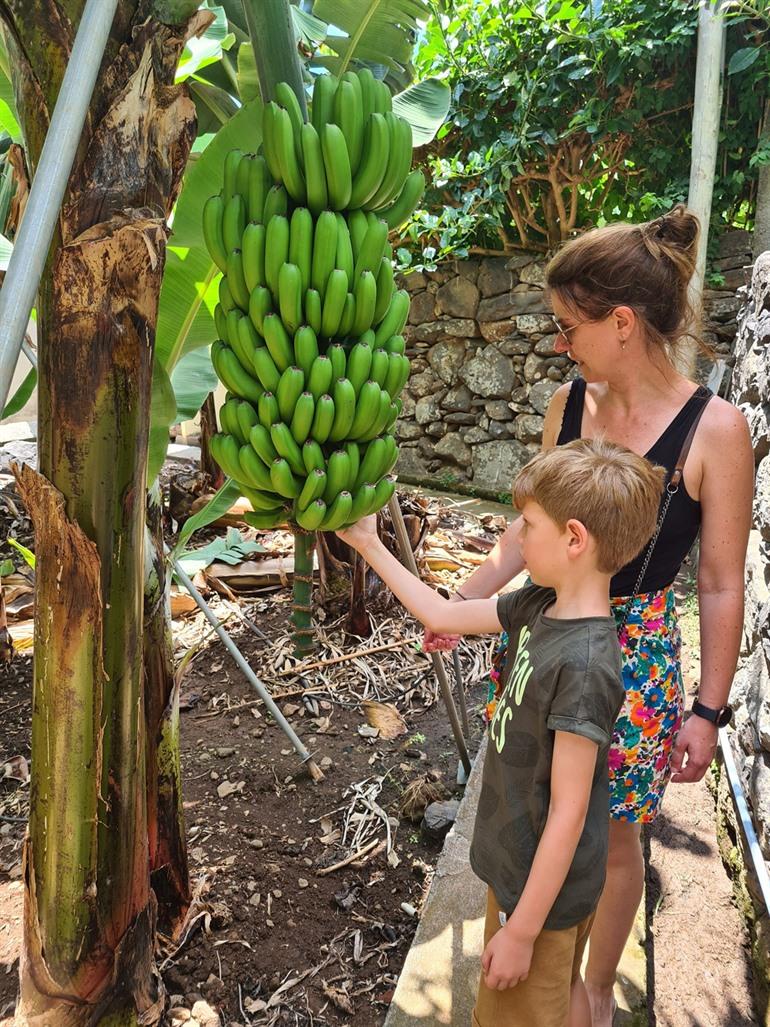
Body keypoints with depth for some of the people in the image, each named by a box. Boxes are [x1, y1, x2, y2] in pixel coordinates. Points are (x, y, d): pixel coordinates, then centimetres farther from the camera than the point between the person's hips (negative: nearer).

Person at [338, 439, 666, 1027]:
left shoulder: (583, 665, -33)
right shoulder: (541, 604, -7)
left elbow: (568, 813, -27)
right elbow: (444, 615, 5)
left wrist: (522, 930, -18)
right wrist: (368, 545, 6)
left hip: (542, 886, -8)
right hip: (527, 863, 8)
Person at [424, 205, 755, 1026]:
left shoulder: (714, 428, -17)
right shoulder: (568, 404, -3)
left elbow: (722, 585, -10)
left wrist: (709, 709, -7)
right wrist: (461, 601, 9)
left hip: (631, 656, -4)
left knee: (610, 835, 15)